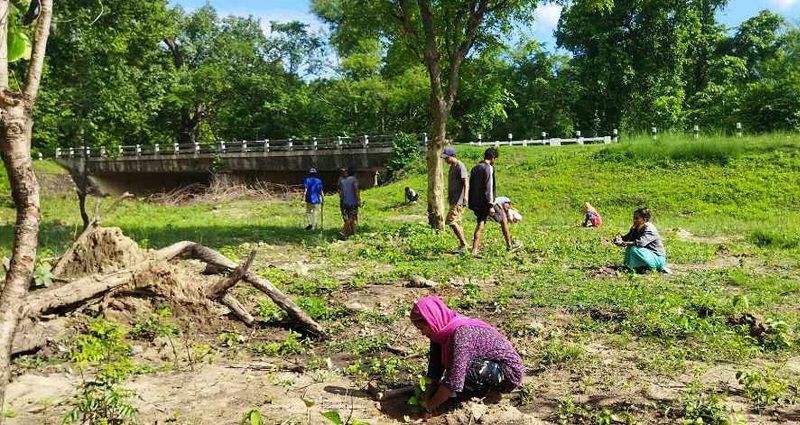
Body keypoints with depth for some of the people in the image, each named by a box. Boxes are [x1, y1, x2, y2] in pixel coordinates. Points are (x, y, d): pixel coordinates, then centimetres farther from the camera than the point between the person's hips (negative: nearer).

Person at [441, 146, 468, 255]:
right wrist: (449, 196, 30)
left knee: (451, 220, -14)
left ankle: (464, 244, -7)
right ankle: (462, 246, 15)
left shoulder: (460, 166, -12)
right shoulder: (452, 167, 17)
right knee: (457, 222, 10)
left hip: (459, 200, -10)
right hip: (453, 200, 10)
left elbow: (465, 182, -19)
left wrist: (465, 196, -29)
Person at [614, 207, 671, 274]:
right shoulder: (635, 228, 4)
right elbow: (627, 237, 0)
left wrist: (624, 243, -43)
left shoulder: (650, 229, -22)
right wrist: (620, 238, -24)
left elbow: (641, 242, -36)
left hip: (658, 258, -8)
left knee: (634, 249, -28)